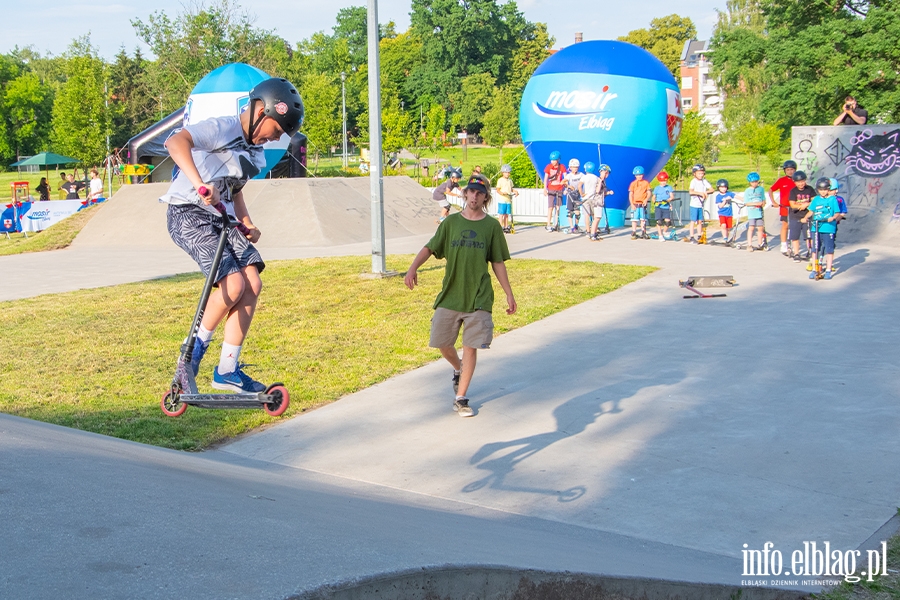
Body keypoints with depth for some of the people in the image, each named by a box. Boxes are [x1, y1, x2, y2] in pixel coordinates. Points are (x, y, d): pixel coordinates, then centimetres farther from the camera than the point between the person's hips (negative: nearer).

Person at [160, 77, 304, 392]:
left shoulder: (255, 153, 14)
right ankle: (195, 346, 2)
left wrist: (247, 224, 8)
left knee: (253, 285, -3)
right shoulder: (222, 128, -15)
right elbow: (176, 141, -32)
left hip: (221, 218, 9)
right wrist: (199, 183, -45)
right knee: (234, 284, -21)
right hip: (189, 215, -9)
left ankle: (227, 369, 6)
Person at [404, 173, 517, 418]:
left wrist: (509, 295, 5)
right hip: (449, 295, 1)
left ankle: (461, 398, 10)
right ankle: (459, 370, 39)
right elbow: (430, 248, 0)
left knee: (471, 348, -2)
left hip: (478, 298, -1)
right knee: (442, 344, 6)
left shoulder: (491, 226, 2)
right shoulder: (451, 222, 4)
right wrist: (413, 268, -18)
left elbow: (498, 263, 6)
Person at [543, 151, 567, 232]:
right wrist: (545, 189, -7)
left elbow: (565, 178, -2)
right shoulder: (548, 167, -2)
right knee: (550, 207, -6)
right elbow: (546, 178, 0)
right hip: (551, 189, -1)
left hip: (559, 189, 1)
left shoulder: (562, 167, -2)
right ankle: (548, 225, -4)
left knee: (558, 207, 7)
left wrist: (565, 188, -12)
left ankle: (556, 224, 15)